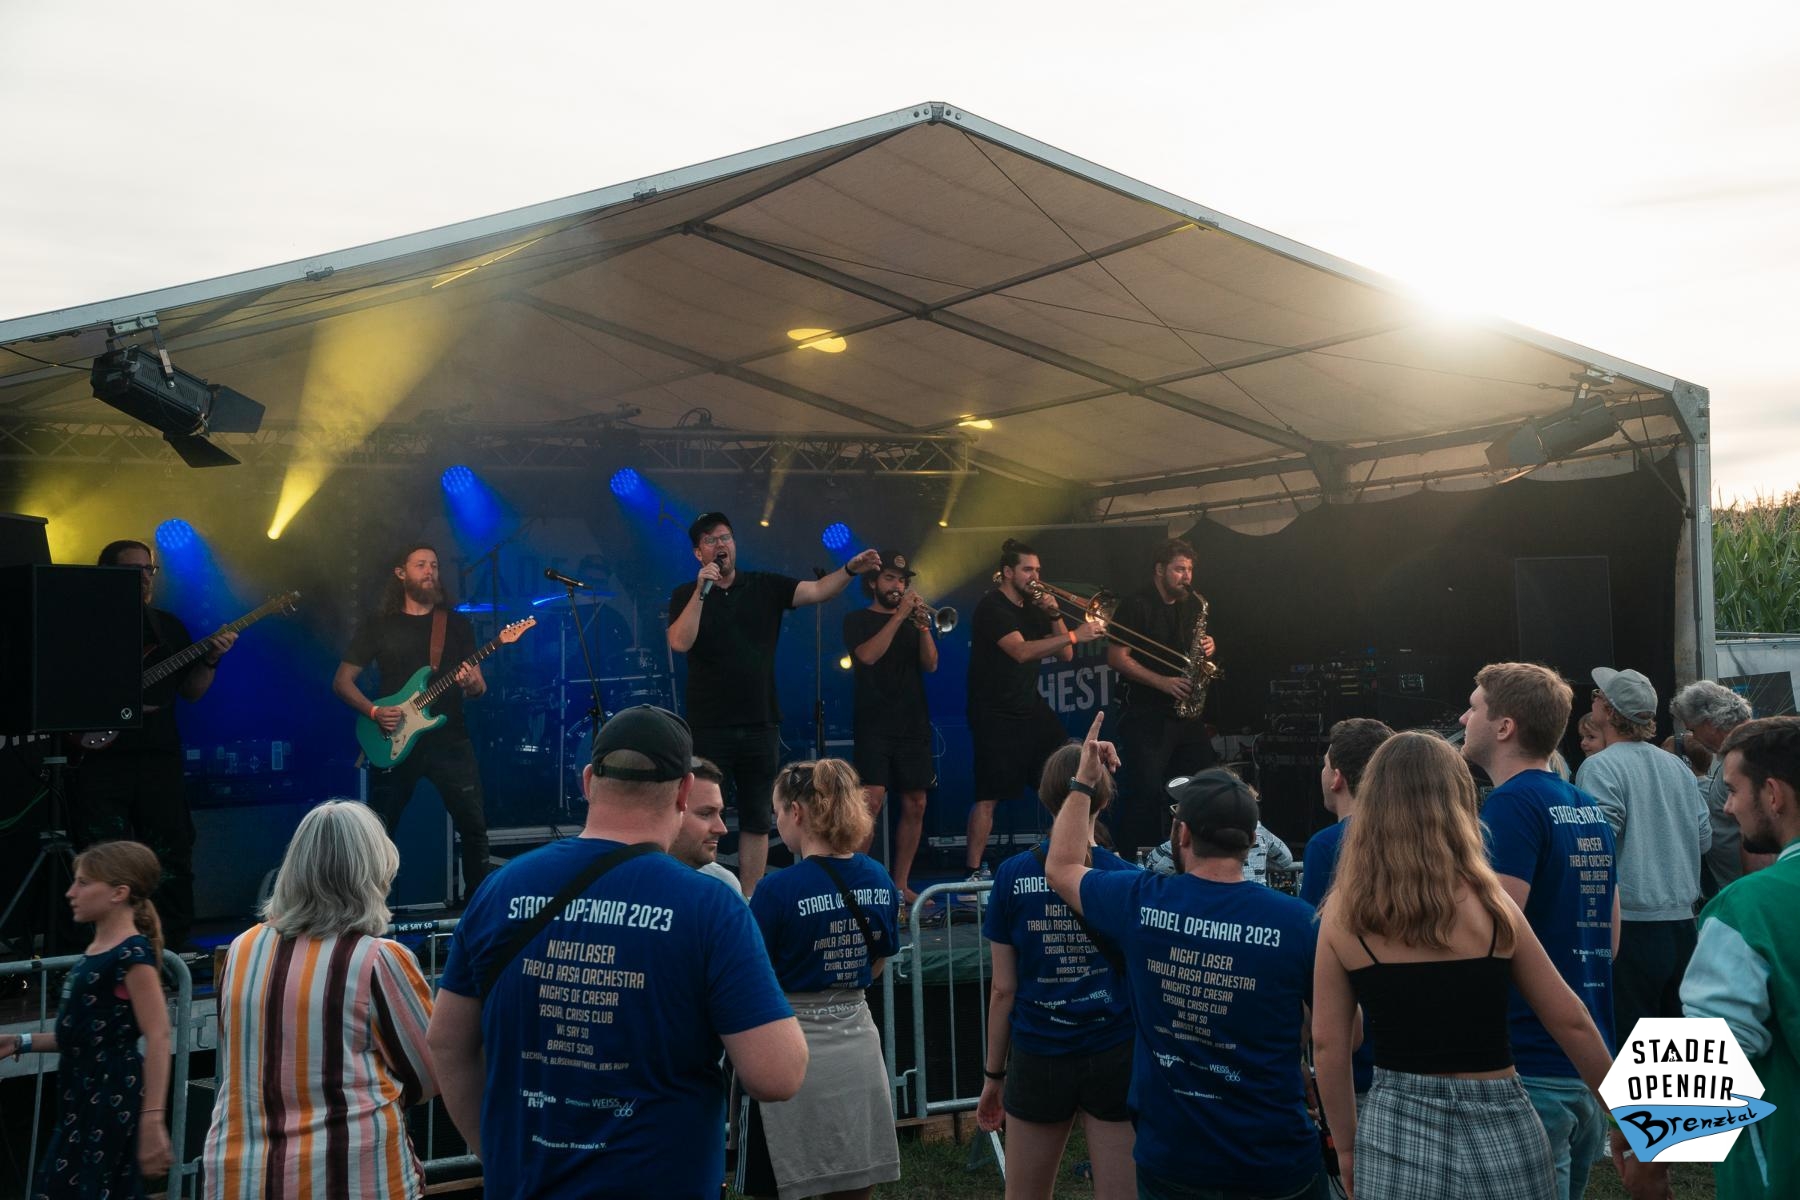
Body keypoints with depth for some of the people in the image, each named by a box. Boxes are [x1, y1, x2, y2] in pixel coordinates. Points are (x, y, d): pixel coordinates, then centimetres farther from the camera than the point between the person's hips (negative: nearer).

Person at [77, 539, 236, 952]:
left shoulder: (169, 626, 13)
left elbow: (191, 692, 12)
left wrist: (210, 659, -5)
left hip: (159, 758, 3)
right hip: (101, 756, -3)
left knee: (173, 855, 4)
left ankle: (175, 946, 14)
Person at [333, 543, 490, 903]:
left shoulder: (457, 624, 9)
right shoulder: (378, 624, 5)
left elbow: (478, 687, 9)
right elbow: (342, 681, 5)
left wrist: (472, 685, -16)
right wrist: (374, 711, -11)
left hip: (450, 741, 1)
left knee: (473, 825, -3)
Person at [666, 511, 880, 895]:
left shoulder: (765, 587, 6)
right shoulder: (686, 596, 2)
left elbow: (816, 591, -5)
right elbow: (680, 643, -14)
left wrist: (850, 570, -21)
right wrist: (702, 591, -19)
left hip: (760, 724, 3)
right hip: (709, 728, -2)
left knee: (756, 821, 8)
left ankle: (749, 901, 16)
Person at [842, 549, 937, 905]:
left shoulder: (912, 622, 17)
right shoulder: (858, 620, 6)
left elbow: (931, 664, 3)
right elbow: (868, 655, -14)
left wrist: (922, 624, -11)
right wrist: (899, 616, -15)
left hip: (914, 725, 5)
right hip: (874, 725, -5)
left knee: (915, 806, 2)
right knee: (872, 800, -17)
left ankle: (900, 885, 10)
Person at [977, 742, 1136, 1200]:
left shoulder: (1013, 876, -6)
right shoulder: (1126, 879, -6)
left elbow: (1003, 990, -3)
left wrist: (993, 1075, 8)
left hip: (1037, 1059, 0)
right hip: (1115, 1057, 0)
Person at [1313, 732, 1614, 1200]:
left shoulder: (1343, 911, -5)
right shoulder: (1489, 903, -7)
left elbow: (1327, 1043, -1)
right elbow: (1569, 1020, 1)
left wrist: (1348, 1146, 11)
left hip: (1394, 1128, 0)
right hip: (1494, 1126, 0)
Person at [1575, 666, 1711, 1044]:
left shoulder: (1601, 768, -13)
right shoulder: (1677, 766, 8)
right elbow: (1704, 837, 13)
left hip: (1629, 926, -7)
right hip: (1682, 923, 7)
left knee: (1625, 1044, 0)